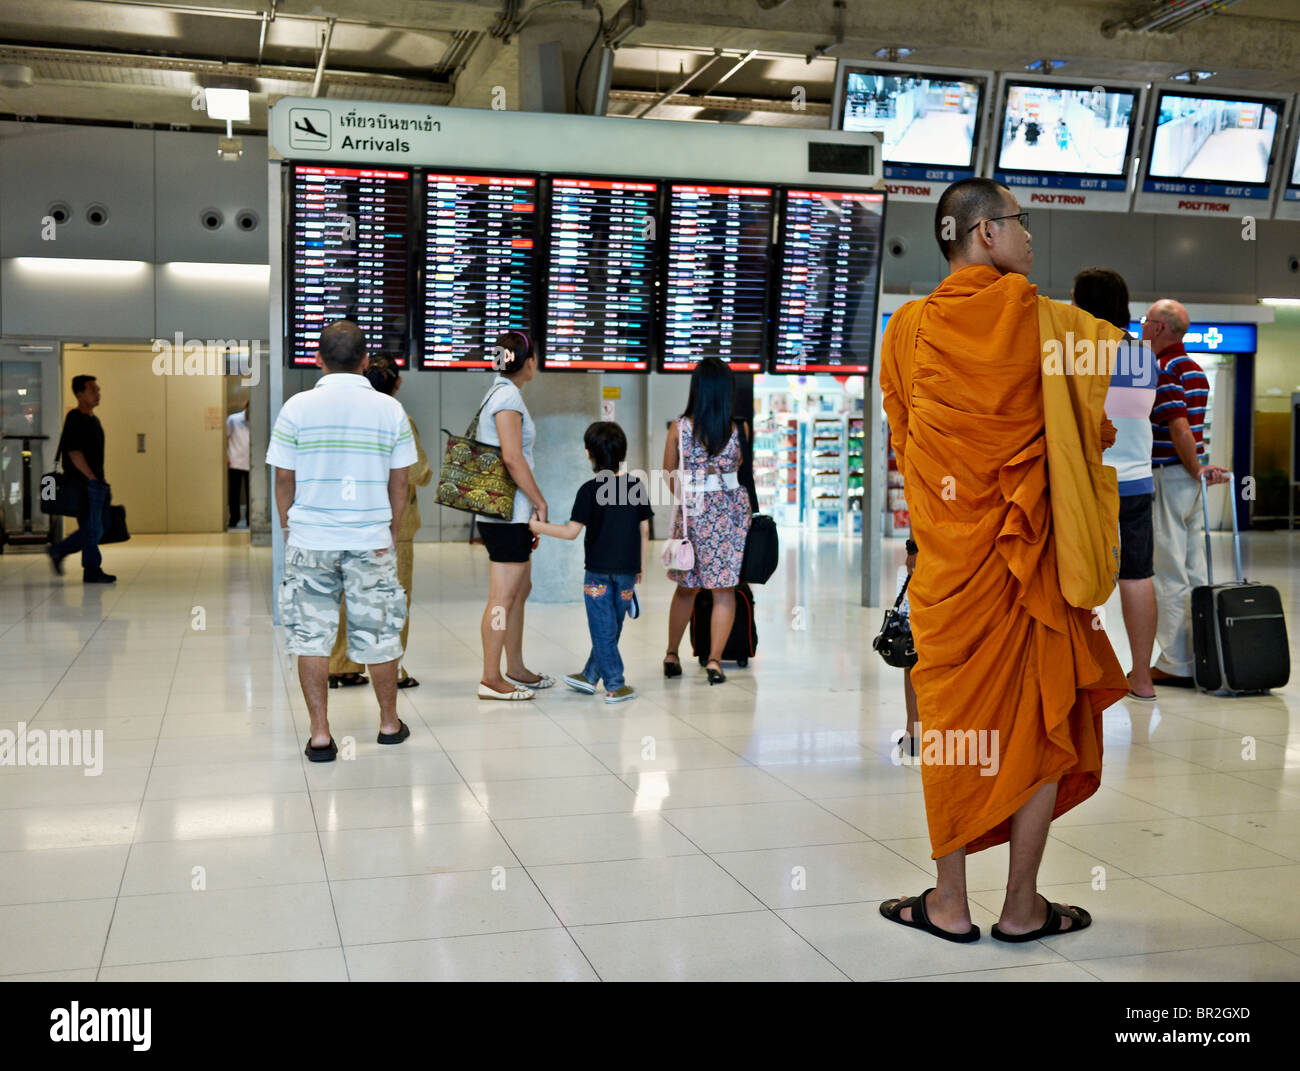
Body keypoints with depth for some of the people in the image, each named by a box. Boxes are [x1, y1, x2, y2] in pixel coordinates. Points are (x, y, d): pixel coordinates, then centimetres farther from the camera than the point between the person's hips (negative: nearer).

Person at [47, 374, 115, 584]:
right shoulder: (75, 418, -11)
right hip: (83, 484, -9)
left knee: (97, 527, 12)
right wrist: (92, 478, -18)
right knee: (92, 529, -3)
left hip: (96, 483, 9)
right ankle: (92, 572, 6)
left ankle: (58, 551, 24)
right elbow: (74, 453, -17)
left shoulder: (94, 419, 17)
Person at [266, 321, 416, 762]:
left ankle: (320, 734, 9)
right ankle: (389, 723, 25)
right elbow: (399, 483, 3)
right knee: (379, 634, 12)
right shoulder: (390, 409, 0)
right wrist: (393, 535, 14)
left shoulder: (298, 407, -3)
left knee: (311, 635, 7)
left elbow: (283, 479, 0)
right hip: (371, 541, 1)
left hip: (309, 540, -1)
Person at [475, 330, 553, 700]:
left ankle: (515, 670, 24)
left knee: (521, 589, 16)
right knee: (503, 597, -6)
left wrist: (530, 505, 21)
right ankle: (490, 680, 0)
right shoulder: (508, 396, -14)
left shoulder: (498, 393, 16)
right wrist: (540, 501, -14)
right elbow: (512, 457, -22)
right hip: (507, 514, -10)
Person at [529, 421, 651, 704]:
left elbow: (572, 532, -14)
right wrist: (640, 565, 15)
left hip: (598, 570, -4)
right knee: (611, 628, 15)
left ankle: (615, 685, 5)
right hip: (628, 570, 4)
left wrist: (539, 527, -1)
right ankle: (590, 675, 27)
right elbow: (644, 530, 6)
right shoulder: (637, 486, 1)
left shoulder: (590, 490, -12)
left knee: (603, 629, 4)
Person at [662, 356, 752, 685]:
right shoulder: (738, 430, -8)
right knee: (724, 590, 5)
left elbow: (669, 474, 5)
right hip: (730, 510, -1)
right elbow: (742, 469, 6)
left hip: (691, 511, 1)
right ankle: (714, 660, 0)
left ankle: (672, 656, 22)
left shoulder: (680, 428, -6)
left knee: (686, 587, 16)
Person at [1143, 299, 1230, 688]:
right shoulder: (1194, 369, 15)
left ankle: (1174, 664, -1)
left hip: (1168, 476, -9)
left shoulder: (1162, 371, -14)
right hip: (1190, 478, 9)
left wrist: (1195, 469, -13)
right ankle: (1198, 657, 15)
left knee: (1171, 574, -5)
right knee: (1194, 572, 11)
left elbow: (1179, 427, -21)